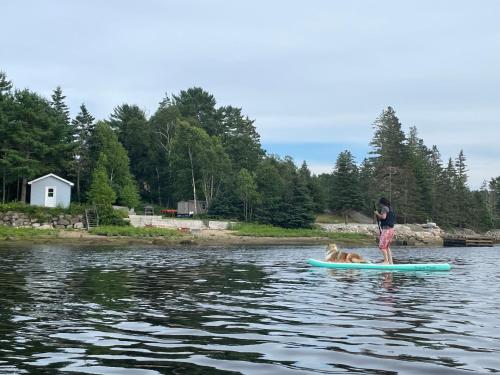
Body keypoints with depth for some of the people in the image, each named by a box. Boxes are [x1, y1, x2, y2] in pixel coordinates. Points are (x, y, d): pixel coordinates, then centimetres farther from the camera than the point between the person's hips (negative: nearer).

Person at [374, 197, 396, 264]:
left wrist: (377, 214, -7)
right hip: (391, 229, 9)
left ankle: (386, 261, -11)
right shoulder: (390, 208, 18)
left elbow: (383, 217, -24)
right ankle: (390, 262, 13)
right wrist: (378, 217, 22)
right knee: (387, 247, 14)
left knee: (382, 246, -7)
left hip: (386, 229, -9)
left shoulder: (384, 208, -9)